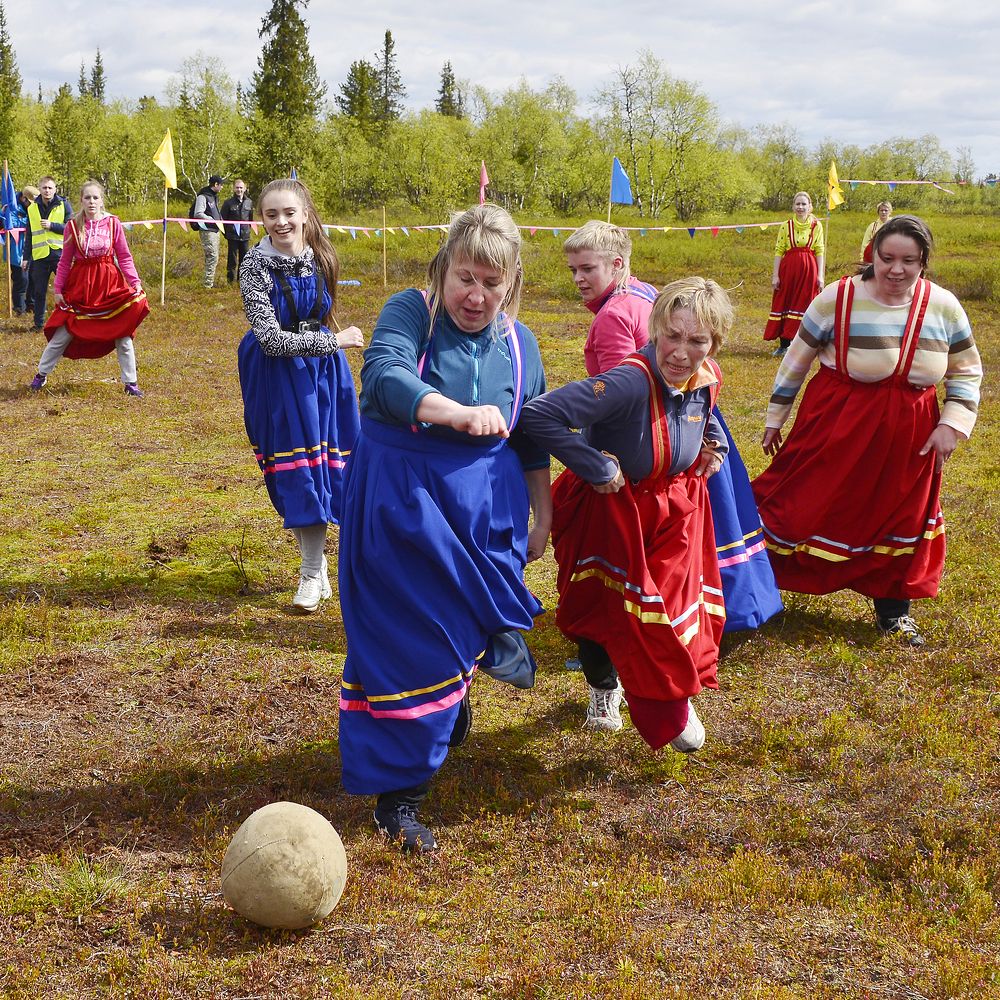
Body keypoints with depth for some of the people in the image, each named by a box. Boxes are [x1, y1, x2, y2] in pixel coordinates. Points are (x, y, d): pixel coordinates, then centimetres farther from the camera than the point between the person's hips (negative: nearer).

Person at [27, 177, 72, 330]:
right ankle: (39, 323, 18)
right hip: (39, 256, 3)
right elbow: (29, 235, 15)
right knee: (39, 291, 9)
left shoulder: (64, 205, 0)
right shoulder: (32, 208, 10)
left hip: (60, 254, -3)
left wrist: (51, 225, -15)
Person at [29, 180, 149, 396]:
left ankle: (130, 383, 13)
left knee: (123, 335, 1)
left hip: (110, 284, 0)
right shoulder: (73, 225, -2)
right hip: (79, 287, 0)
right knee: (62, 334, 7)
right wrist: (58, 288, 3)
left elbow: (124, 257, -1)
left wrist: (135, 282, -9)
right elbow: (65, 260, 4)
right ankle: (41, 374, 25)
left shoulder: (113, 223, -4)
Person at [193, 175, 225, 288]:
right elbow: (198, 214, -19)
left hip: (215, 230, 10)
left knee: (211, 257, 13)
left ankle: (209, 281, 19)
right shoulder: (203, 197, -13)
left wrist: (220, 219, 9)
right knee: (213, 256, -13)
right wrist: (214, 220, -19)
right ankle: (208, 283, -10)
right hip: (207, 231, -10)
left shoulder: (214, 196, 16)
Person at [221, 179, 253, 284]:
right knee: (232, 260, 0)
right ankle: (231, 280, 6)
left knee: (245, 259, 8)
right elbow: (222, 219, 0)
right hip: (232, 236, -3)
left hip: (245, 236, 3)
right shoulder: (228, 203, -5)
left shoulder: (249, 202, 6)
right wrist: (226, 233, 1)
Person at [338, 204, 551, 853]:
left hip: (487, 505, 4)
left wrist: (542, 516, 17)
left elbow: (532, 439, 15)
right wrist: (454, 412, -47)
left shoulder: (518, 343, 4)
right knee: (404, 639, -6)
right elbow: (384, 374, -31)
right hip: (401, 500, -4)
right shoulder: (411, 313, -11)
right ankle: (397, 795, 3)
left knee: (465, 620, 12)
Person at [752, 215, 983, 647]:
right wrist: (774, 418, 4)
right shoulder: (838, 298, -13)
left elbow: (966, 373, 7)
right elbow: (797, 360, -2)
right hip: (836, 428, -3)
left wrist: (951, 425, -6)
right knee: (804, 505, 1)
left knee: (901, 520, 16)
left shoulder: (943, 307, -5)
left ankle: (893, 609, 34)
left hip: (908, 436, 3)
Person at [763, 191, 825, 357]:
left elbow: (820, 251, 0)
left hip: (808, 269, -1)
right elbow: (779, 251, 1)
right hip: (788, 268, 1)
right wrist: (775, 275, -5)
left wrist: (820, 275, -6)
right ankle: (784, 344, 13)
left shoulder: (816, 226, 1)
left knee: (803, 304, 2)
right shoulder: (786, 226, 3)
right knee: (784, 304, 4)